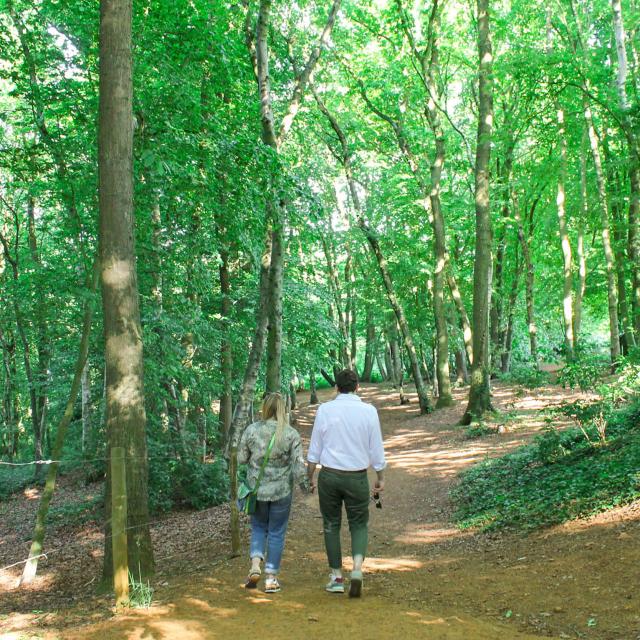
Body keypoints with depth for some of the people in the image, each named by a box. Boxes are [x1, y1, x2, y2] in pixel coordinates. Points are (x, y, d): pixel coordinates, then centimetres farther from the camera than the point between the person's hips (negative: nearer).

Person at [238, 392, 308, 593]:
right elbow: (299, 464, -10)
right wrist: (304, 483, 6)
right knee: (276, 532, 10)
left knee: (258, 527, 20)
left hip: (257, 489, 1)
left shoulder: (252, 430, -7)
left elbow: (241, 458, 0)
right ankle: (271, 578, 14)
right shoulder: (291, 434, -9)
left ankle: (255, 565, 1)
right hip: (281, 491, -1)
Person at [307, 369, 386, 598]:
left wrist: (311, 476, 12)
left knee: (331, 525, 13)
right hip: (357, 477, 0)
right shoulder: (368, 411, -5)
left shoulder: (324, 410, -3)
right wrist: (380, 478, 11)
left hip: (329, 476, 0)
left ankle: (337, 577, 16)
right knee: (359, 525, 12)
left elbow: (314, 448, 1)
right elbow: (376, 449, 0)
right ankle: (357, 569, -9)